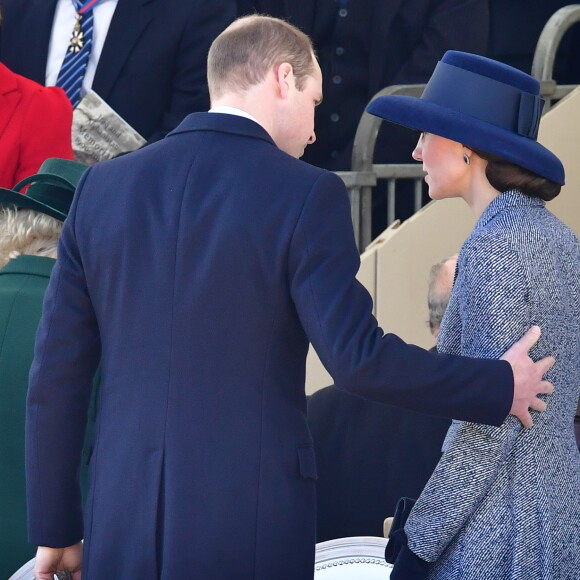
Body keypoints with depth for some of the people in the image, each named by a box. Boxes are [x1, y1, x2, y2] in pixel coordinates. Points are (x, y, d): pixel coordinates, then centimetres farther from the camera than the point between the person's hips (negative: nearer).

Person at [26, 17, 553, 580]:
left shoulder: (102, 186, 6)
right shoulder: (305, 195, -7)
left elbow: (57, 369, 6)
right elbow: (357, 357, -13)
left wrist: (54, 526, 12)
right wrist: (501, 388, 0)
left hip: (121, 522, 4)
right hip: (250, 525, -4)